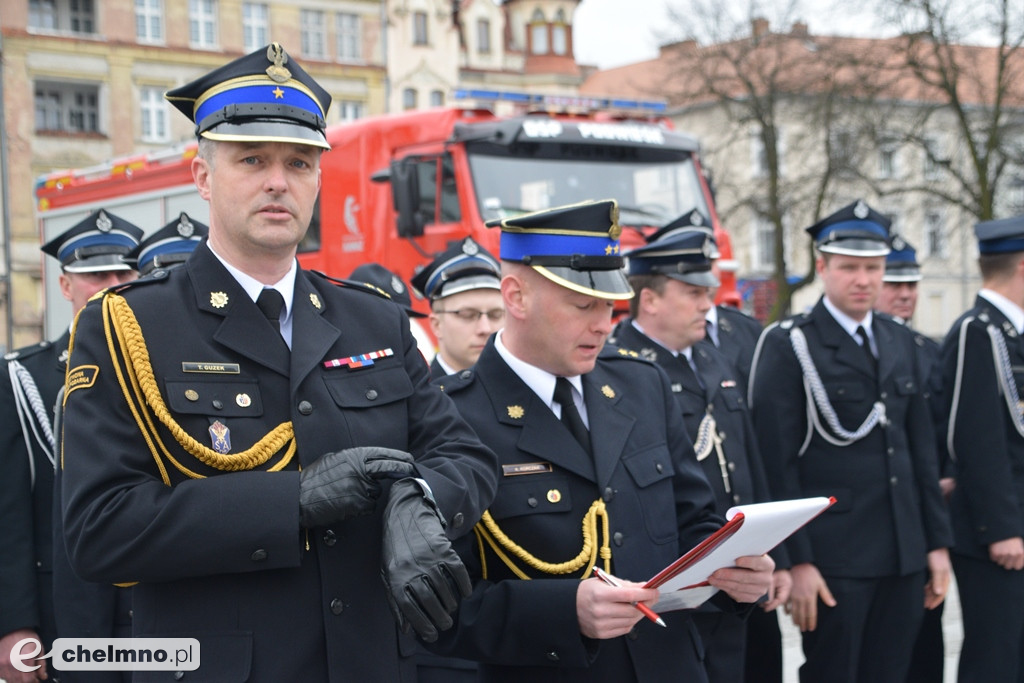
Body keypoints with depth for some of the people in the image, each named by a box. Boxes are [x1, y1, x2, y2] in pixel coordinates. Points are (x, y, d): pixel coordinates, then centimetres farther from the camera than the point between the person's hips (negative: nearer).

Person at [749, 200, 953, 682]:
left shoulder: (899, 342, 13)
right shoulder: (789, 347, -6)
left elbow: (921, 449, 15)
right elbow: (777, 464, -11)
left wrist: (938, 541, 10)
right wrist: (796, 561, -15)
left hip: (904, 555, 6)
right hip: (833, 560, -6)